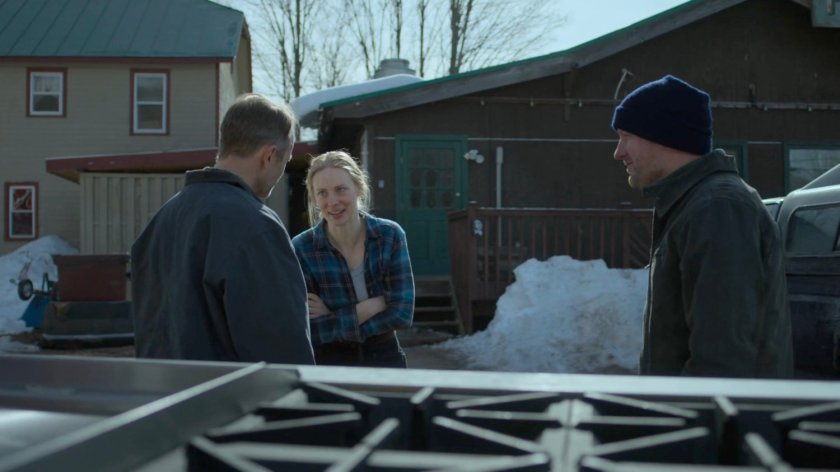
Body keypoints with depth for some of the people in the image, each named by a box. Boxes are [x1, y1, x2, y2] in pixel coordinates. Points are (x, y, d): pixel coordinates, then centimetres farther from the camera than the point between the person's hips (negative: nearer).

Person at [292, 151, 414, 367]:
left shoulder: (391, 235, -11)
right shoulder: (301, 249, -16)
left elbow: (402, 312, -15)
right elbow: (307, 332, -19)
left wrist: (333, 320, -17)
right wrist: (373, 307, -20)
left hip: (385, 358, 1)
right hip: (329, 363, -1)